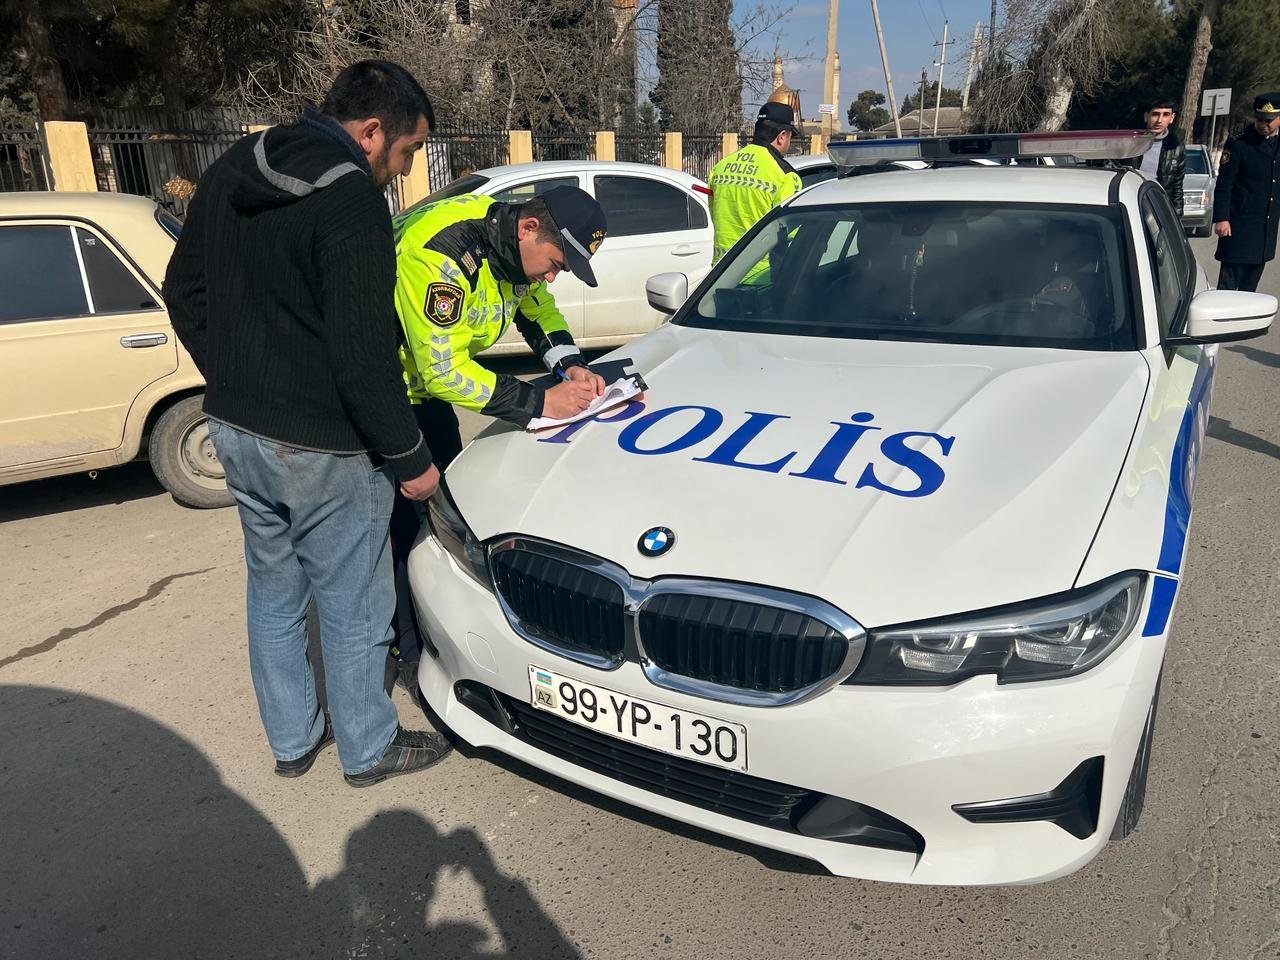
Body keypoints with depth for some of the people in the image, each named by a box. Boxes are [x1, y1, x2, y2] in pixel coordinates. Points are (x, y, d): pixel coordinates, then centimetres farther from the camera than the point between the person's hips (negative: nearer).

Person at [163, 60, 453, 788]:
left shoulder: (231, 174, 9)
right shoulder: (350, 197, -19)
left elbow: (185, 292, 15)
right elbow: (363, 353, -23)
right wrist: (408, 456, -14)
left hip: (235, 428, 9)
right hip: (321, 448, -8)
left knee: (274, 591, 21)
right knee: (354, 607, 10)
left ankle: (292, 740, 37)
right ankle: (368, 749, 28)